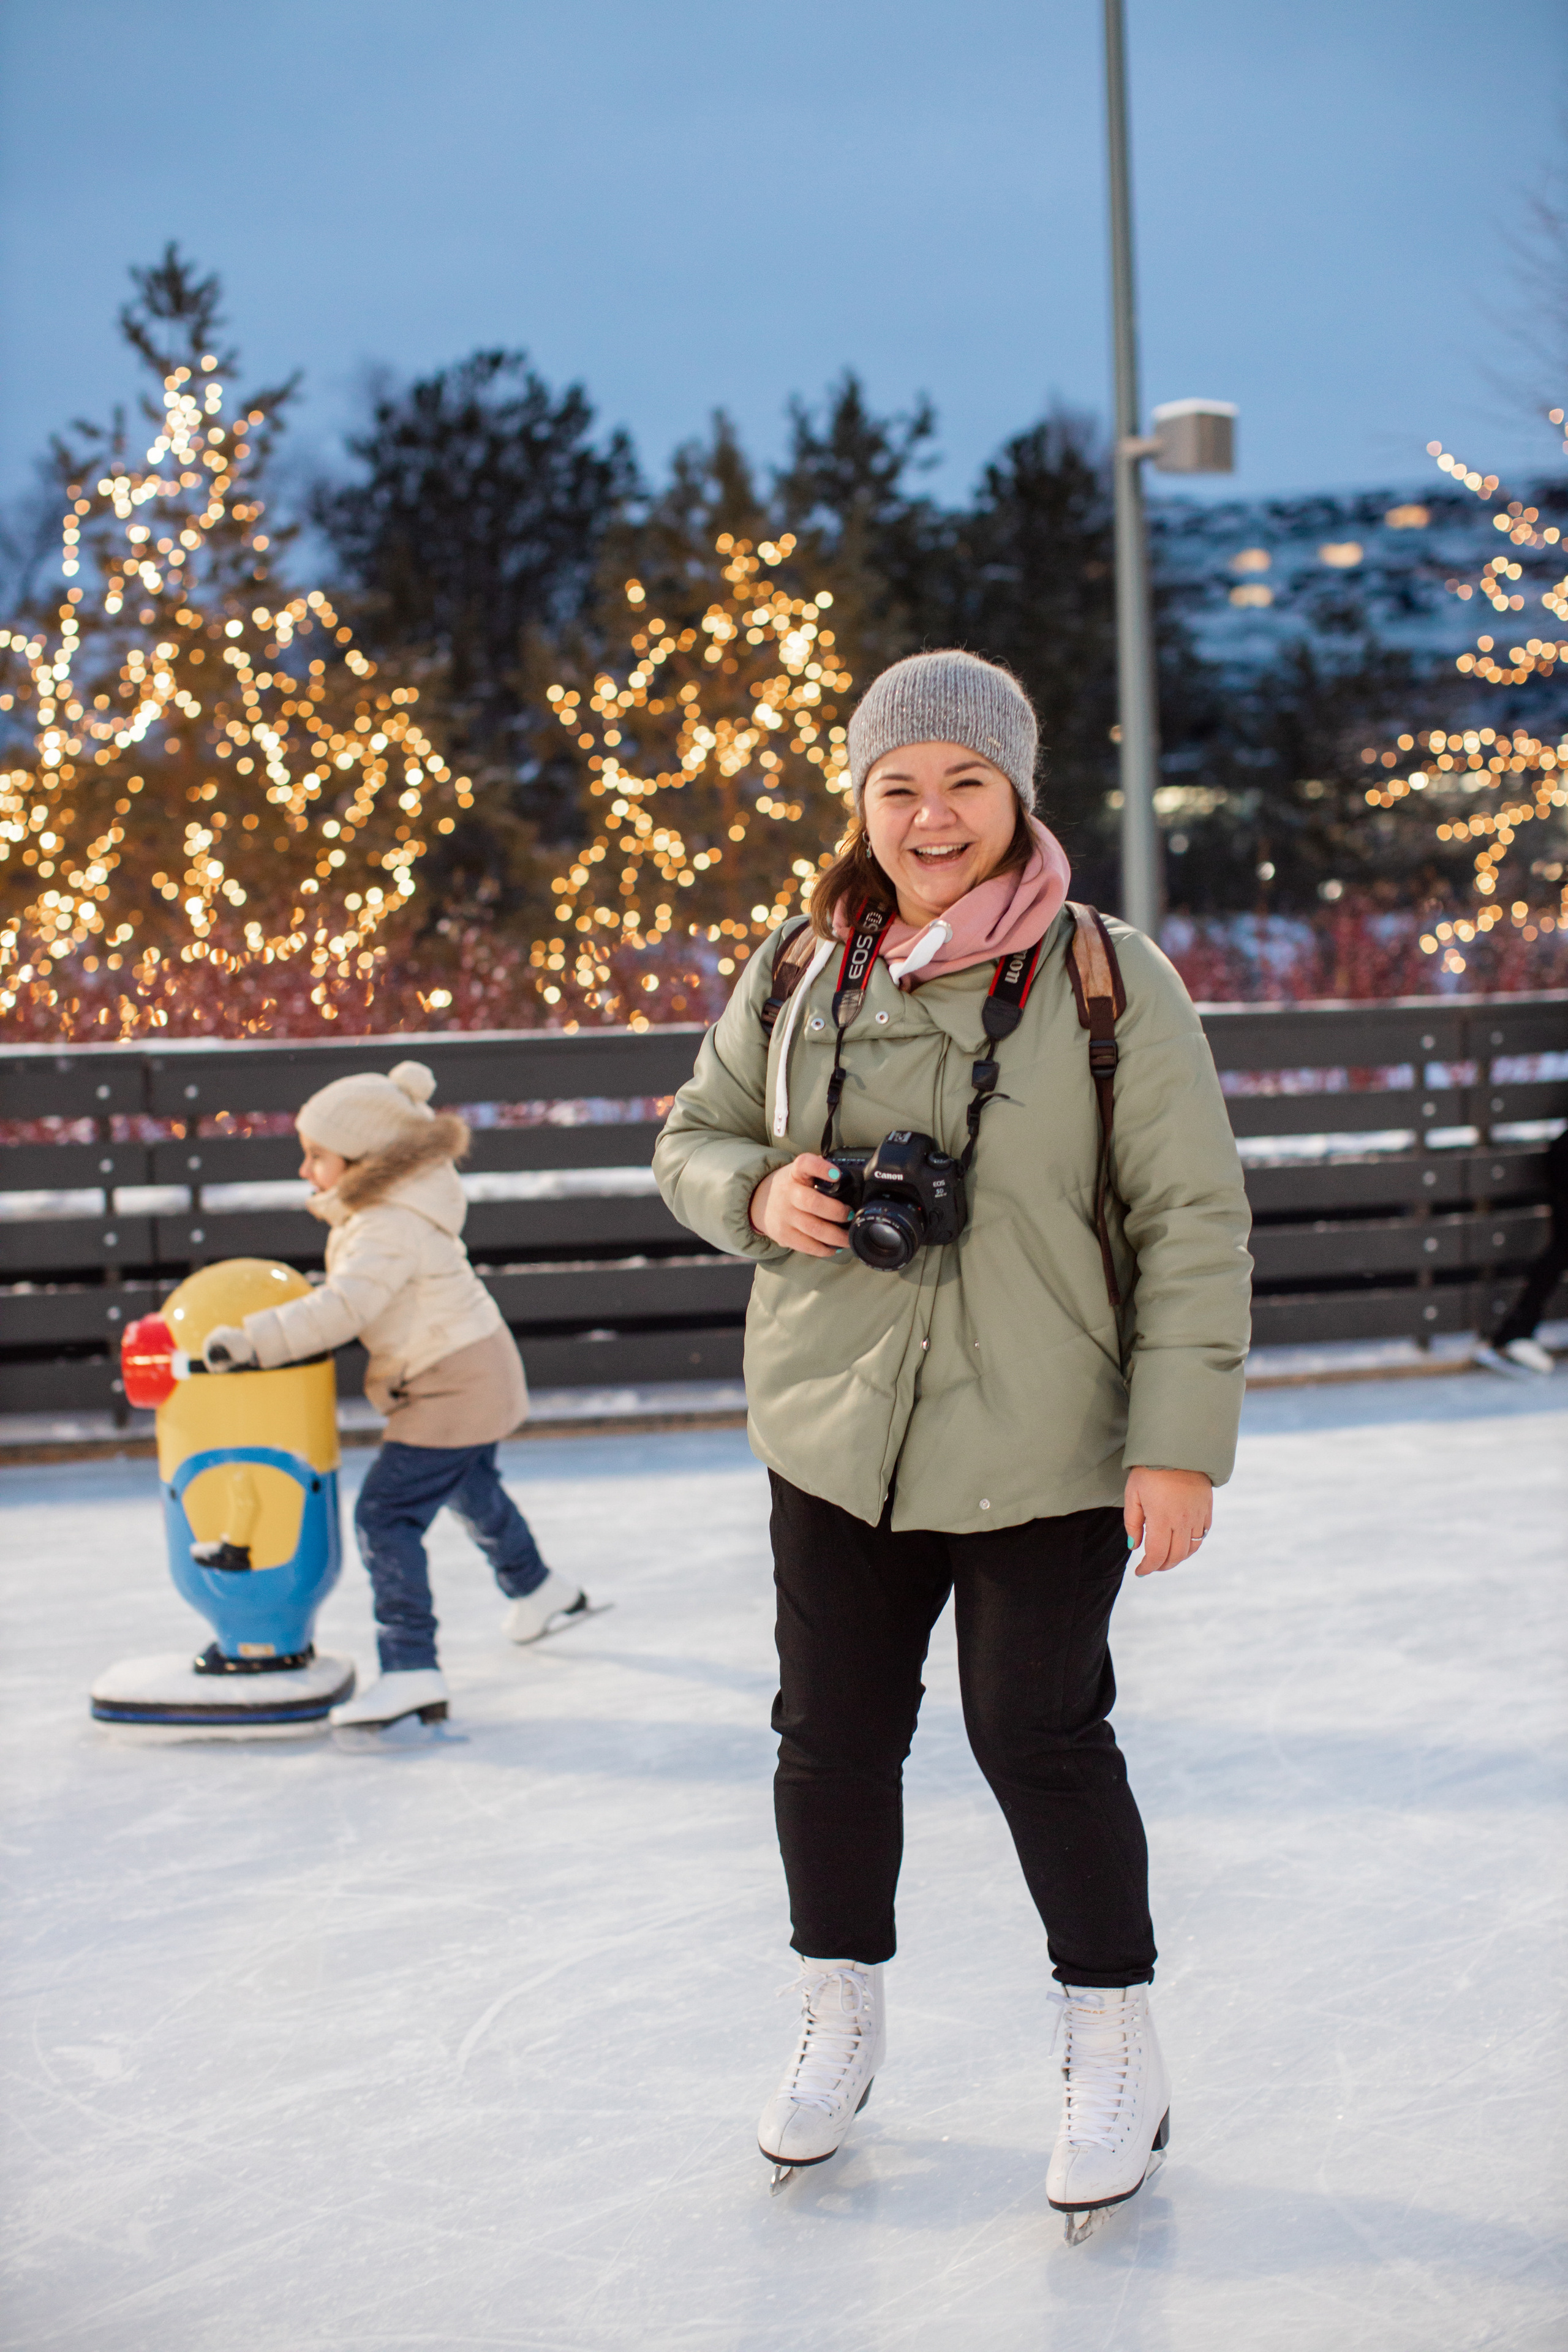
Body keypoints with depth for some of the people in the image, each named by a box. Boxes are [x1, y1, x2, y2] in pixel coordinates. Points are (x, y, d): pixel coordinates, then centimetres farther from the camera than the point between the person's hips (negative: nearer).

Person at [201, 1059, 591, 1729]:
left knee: (386, 1515, -15)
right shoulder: (395, 1202, 3)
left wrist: (253, 1341, -45)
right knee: (471, 1490, 34)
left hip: (451, 1387, -11)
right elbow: (351, 1298, 15)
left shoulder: (390, 1229, -29)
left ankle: (411, 1670, -19)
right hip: (479, 1373, 11)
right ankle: (538, 1591, 58)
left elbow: (342, 1308, -41)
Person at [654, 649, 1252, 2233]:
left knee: (1038, 1737, 1)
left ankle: (1114, 2049, 22)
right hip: (832, 1435, 4)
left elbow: (1193, 1224, -9)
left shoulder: (1110, 980, -10)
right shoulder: (798, 977, 1)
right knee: (832, 1730, 12)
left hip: (1044, 1450, -4)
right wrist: (761, 1195, -10)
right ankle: (841, 2021, 34)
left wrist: (1182, 1442, -13)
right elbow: (693, 1138, 14)